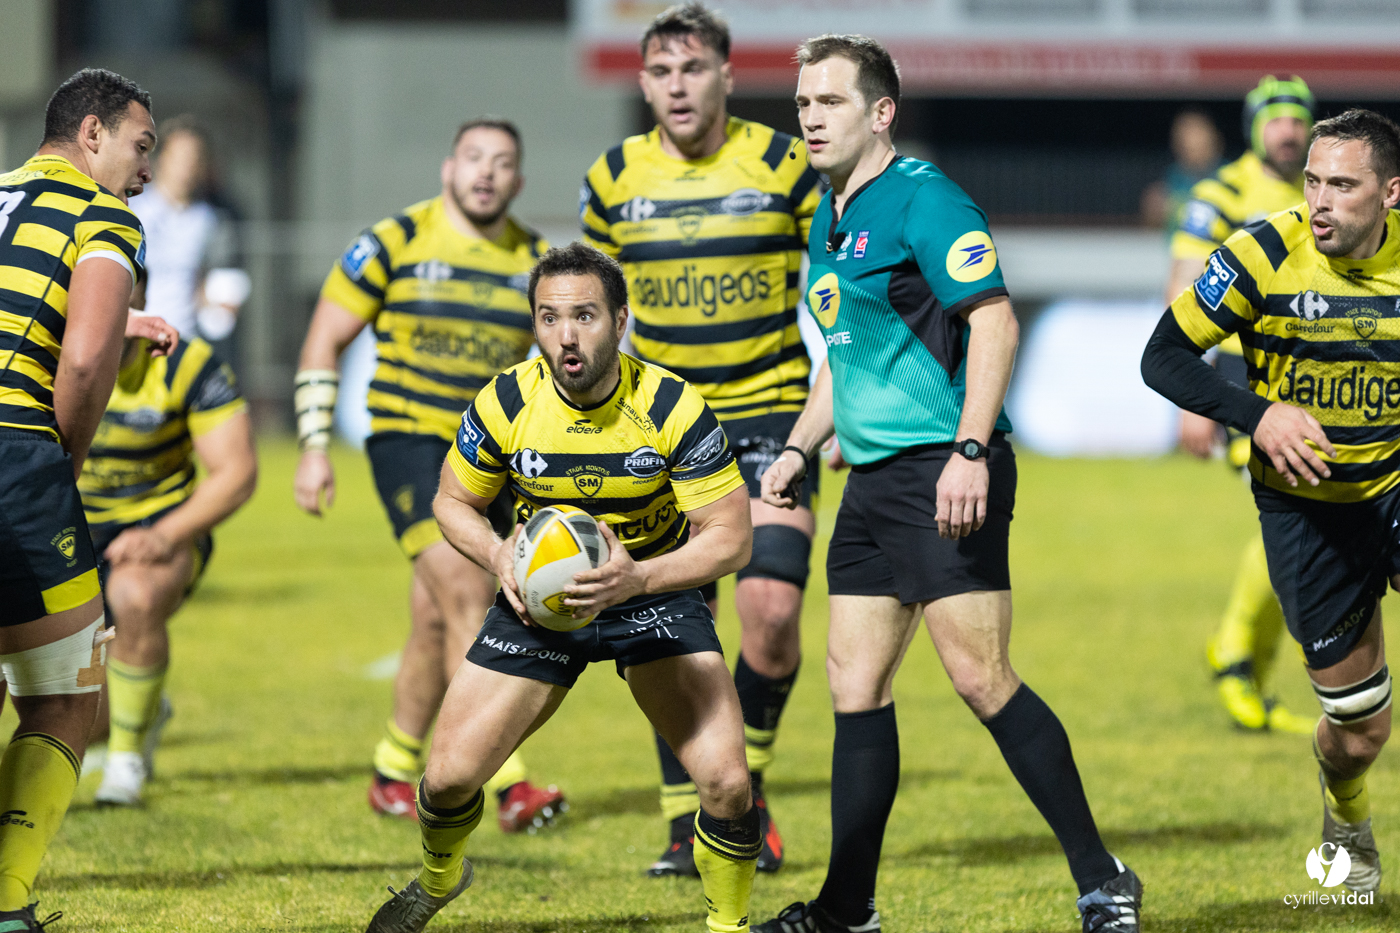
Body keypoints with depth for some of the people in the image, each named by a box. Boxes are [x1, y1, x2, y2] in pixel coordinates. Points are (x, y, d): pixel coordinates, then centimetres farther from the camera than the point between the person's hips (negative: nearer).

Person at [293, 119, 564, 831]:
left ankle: (394, 772, 26)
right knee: (467, 594, -20)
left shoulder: (536, 262, 6)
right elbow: (324, 342, 1)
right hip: (408, 440, -4)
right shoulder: (394, 244, -5)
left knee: (437, 623, 8)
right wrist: (314, 446, -5)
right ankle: (509, 783, -24)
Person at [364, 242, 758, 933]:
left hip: (654, 587, -2)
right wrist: (499, 557, -20)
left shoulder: (672, 407, -22)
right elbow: (453, 501, 1)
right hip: (537, 598, 2)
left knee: (726, 782, -19)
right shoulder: (506, 403, -16)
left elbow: (731, 537, -19)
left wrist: (637, 578, -35)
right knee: (448, 776, -5)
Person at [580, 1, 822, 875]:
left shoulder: (783, 163, -4)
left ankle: (747, 786, 8)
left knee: (772, 611, -15)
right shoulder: (615, 178, 2)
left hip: (770, 408, -2)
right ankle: (686, 824, 8)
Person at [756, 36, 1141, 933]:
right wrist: (798, 448, 21)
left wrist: (970, 451, -26)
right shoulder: (830, 219, 18)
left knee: (980, 677, -12)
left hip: (943, 471, -9)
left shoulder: (922, 198, -11)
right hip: (873, 480, 9)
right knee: (856, 686, 7)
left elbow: (994, 321, -18)